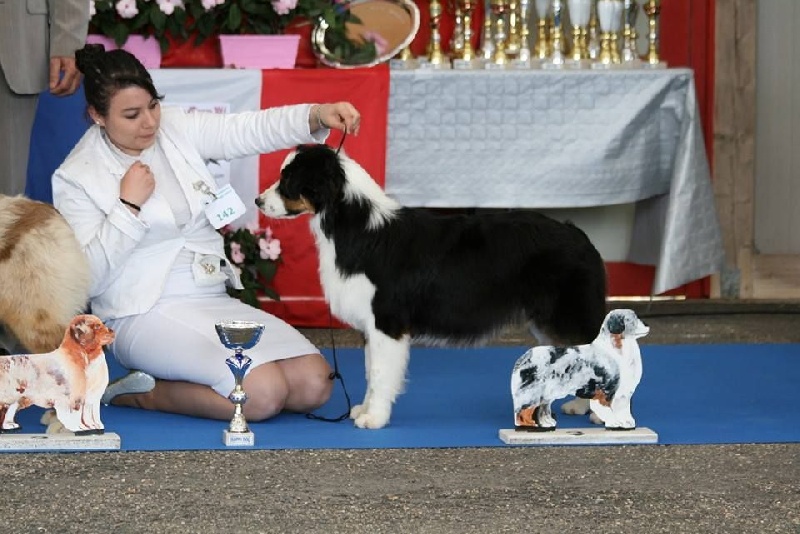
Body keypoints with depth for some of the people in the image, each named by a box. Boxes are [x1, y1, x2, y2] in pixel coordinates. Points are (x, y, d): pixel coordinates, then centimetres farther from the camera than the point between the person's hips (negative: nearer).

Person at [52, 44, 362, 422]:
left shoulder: (174, 128, 7)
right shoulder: (76, 178, -5)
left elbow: (249, 131, -3)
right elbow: (87, 278, -11)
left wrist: (316, 116, -19)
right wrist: (128, 206, -16)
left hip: (216, 303, 7)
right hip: (147, 316, -7)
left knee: (315, 385, -11)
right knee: (262, 393, -26)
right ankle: (146, 394, -4)